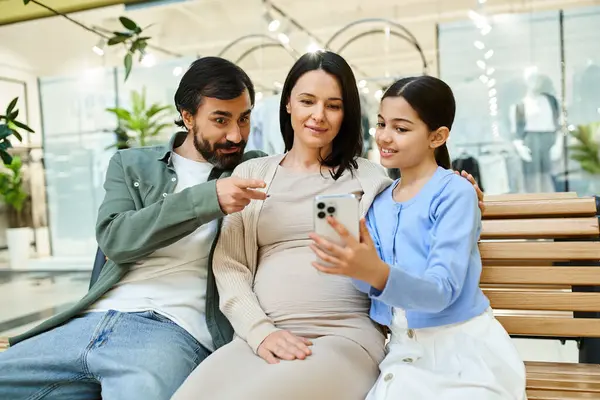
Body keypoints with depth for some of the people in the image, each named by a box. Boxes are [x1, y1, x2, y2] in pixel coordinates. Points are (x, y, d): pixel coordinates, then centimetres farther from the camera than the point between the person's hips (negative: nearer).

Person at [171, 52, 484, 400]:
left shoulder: (370, 178, 11)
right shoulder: (251, 174, 14)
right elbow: (229, 266, 6)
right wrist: (261, 332, -8)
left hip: (345, 336, -1)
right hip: (260, 338, 2)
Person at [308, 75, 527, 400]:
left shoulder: (455, 193, -12)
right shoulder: (378, 203, 5)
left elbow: (441, 291, -21)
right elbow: (377, 282, -1)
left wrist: (376, 272, -39)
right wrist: (354, 262, -22)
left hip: (463, 348, -4)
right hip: (405, 350, 4)